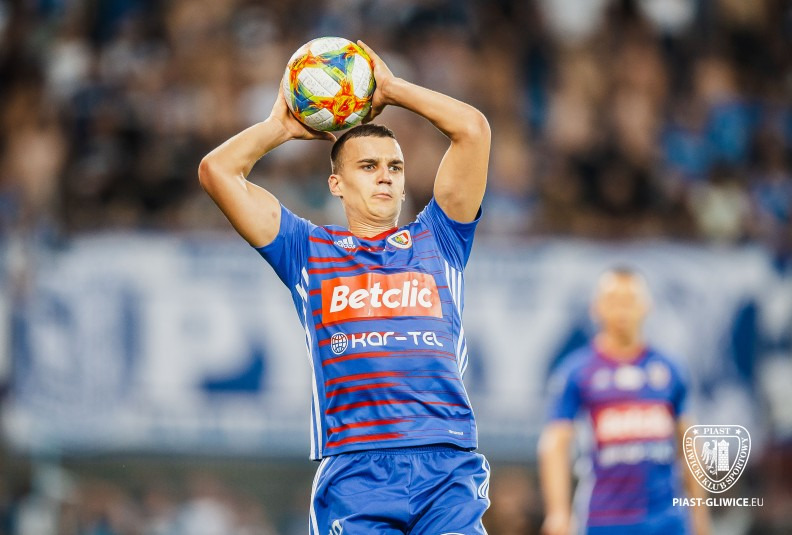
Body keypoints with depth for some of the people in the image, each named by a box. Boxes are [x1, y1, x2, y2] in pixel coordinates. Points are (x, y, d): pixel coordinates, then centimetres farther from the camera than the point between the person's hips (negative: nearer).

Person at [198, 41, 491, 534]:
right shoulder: (308, 251, 20)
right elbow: (218, 170, 17)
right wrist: (282, 127, 29)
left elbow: (473, 129, 15)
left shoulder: (436, 241, 21)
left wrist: (392, 89, 24)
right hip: (353, 471, -1)